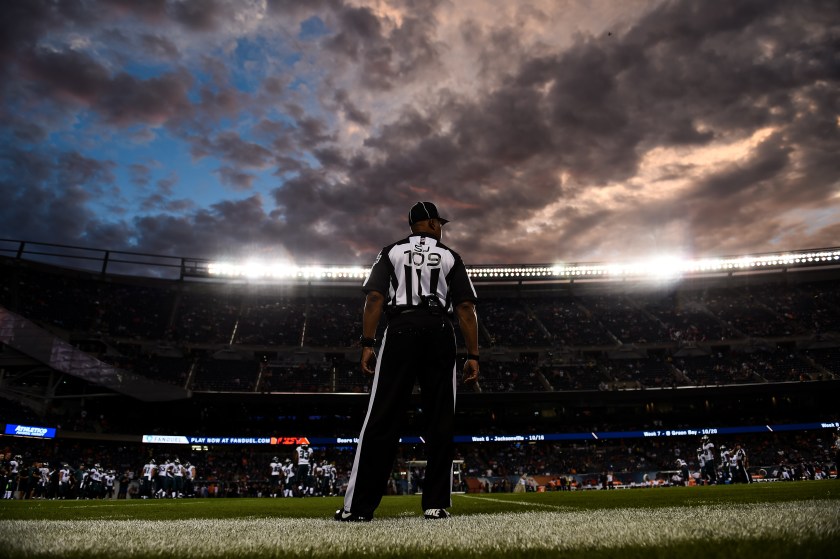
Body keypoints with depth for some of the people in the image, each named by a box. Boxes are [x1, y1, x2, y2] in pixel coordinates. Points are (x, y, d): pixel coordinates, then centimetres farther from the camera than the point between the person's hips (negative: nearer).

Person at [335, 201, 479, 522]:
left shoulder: (392, 252, 13)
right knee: (440, 421, 6)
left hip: (401, 331, 0)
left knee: (382, 420, -2)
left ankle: (358, 506, -3)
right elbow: (465, 307, 4)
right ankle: (436, 504, 8)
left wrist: (367, 345, -3)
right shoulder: (450, 257, 14)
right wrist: (472, 356, 3)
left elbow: (374, 298, -1)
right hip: (439, 334, 1)